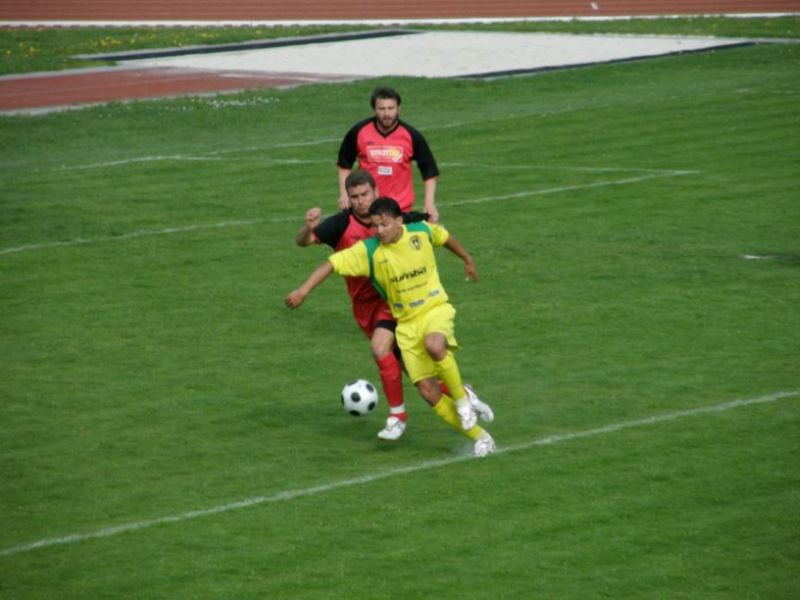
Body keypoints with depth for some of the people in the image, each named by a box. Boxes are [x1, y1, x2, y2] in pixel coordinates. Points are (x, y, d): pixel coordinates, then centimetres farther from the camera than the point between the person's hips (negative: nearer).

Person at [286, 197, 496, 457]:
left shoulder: (422, 231, -8)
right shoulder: (368, 250, -12)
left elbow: (445, 237, 14)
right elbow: (332, 264, -15)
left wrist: (467, 259, 30)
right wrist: (304, 289, -27)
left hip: (436, 310, -2)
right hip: (406, 323, 2)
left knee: (434, 345, -38)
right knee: (427, 391, -9)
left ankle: (462, 397, -12)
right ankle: (479, 437, 6)